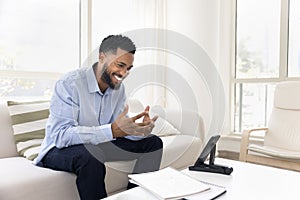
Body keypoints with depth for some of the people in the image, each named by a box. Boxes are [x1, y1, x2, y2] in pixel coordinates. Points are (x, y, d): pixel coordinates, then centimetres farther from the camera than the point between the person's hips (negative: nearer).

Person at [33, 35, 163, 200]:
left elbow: (120, 127, -2)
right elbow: (61, 135, -32)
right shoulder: (69, 84, -23)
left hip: (99, 145, 7)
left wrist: (140, 129, -25)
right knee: (89, 155, -40)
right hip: (60, 149, -6)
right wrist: (113, 130, -41)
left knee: (154, 142, 0)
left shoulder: (118, 87, -1)